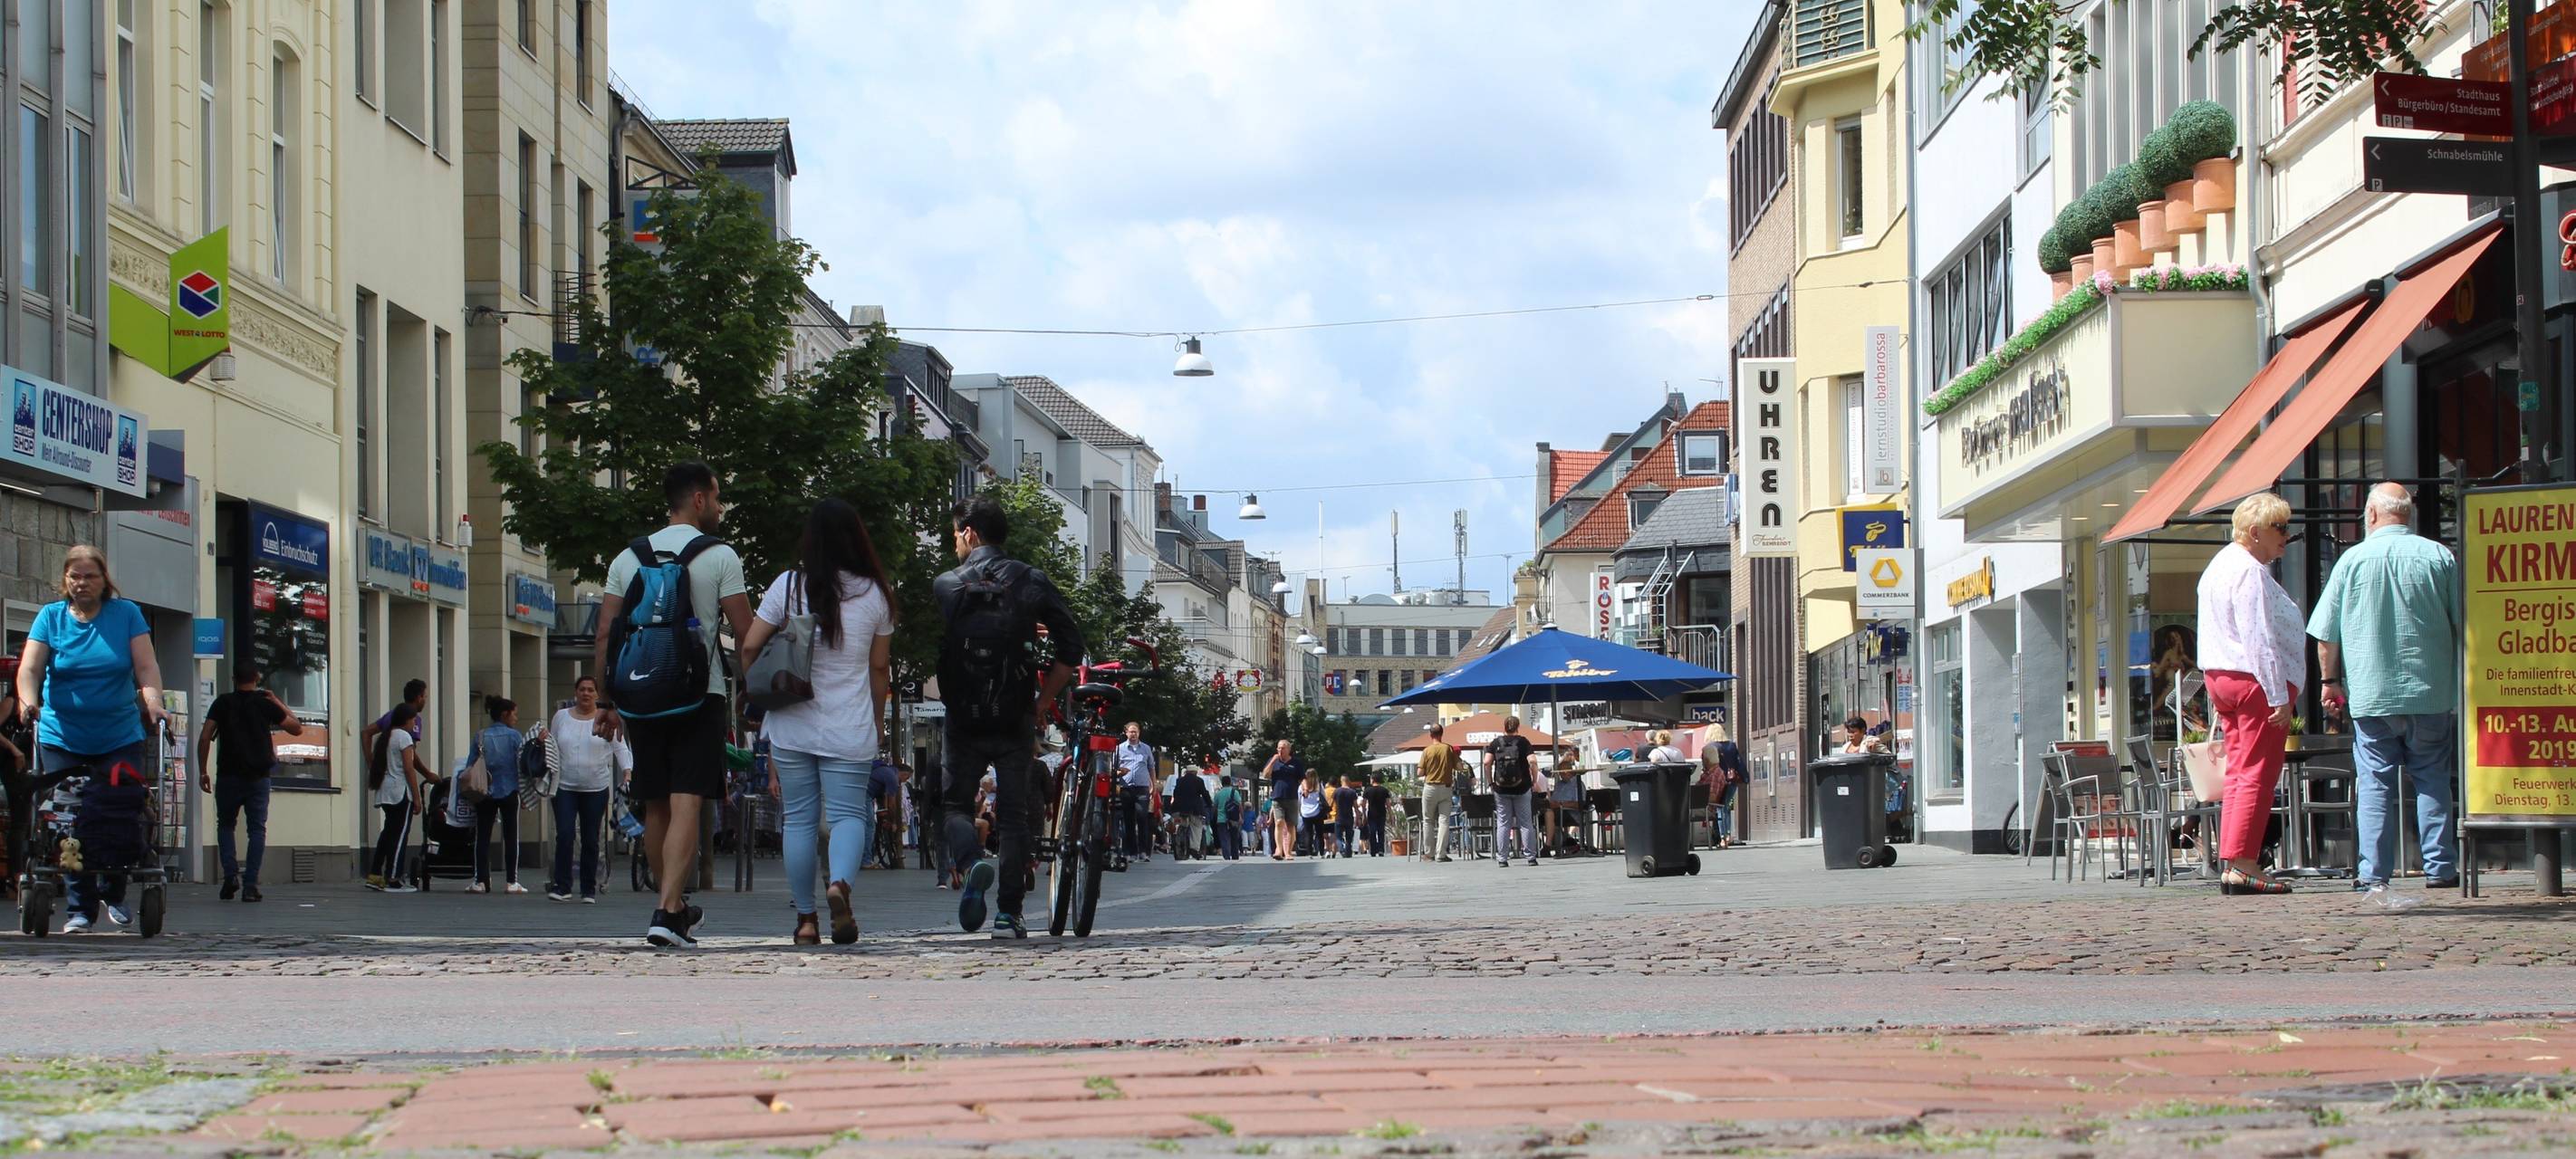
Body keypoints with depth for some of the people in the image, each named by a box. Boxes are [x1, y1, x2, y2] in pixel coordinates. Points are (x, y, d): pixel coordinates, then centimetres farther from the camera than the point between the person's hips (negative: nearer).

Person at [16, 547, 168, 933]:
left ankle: (113, 894, 16)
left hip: (121, 738, 0)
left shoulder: (126, 614, 3)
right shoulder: (50, 617, 4)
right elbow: (30, 667, -7)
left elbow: (146, 666, -6)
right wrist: (28, 700, -27)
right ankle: (79, 908, 2)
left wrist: (153, 702, -24)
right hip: (61, 739, 0)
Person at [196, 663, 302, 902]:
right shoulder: (265, 704, 2)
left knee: (225, 824, 17)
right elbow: (297, 728, 8)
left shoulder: (222, 703, 2)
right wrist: (278, 702, 15)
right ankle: (250, 885, -4)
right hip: (259, 776, 0)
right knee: (257, 829, 4)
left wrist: (203, 771, 3)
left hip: (228, 775, 0)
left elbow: (205, 737, -4)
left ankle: (230, 874, -1)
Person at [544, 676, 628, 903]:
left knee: (590, 840, 5)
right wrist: (544, 741, -6)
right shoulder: (561, 716, 9)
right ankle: (562, 886, -8)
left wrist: (628, 771, -14)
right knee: (565, 835, -12)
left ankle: (589, 890, 13)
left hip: (596, 789, -1)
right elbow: (552, 747, 15)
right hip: (564, 787, 1)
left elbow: (621, 749, 0)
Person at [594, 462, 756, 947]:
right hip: (699, 697, -5)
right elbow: (746, 633, -6)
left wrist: (608, 701, 12)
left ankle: (677, 907, 27)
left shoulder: (629, 558, 10)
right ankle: (667, 912, -18)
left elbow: (605, 636, 7)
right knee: (686, 806, -8)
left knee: (656, 808, 14)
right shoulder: (719, 557, -3)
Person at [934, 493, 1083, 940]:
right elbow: (1071, 647, -2)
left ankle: (972, 861, -18)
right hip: (1015, 720, 1)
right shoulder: (1031, 582, 3)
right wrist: (1040, 701, 5)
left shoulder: (944, 586, 0)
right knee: (1015, 814, 9)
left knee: (955, 803, 14)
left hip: (964, 720, -1)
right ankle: (1009, 913, 5)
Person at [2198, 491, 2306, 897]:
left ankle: (2233, 863, 10)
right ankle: (2242, 866, -12)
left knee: (2239, 772, 11)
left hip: (2221, 677, 11)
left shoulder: (2220, 564, 18)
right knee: (2257, 775, -9)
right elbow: (2259, 640, -20)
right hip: (2255, 681, -10)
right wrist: (2279, 697, -21)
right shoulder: (2250, 571, -15)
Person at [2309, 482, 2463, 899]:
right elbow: (2463, 625, 4)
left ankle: (2374, 874, 0)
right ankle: (2439, 868, 7)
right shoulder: (2439, 557, -1)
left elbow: (2326, 634, 0)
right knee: (2433, 779, 9)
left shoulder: (2353, 559, -2)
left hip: (2370, 693, 0)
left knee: (2375, 783, 3)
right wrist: (2459, 683, 16)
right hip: (2431, 692, 1)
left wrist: (2329, 679, 13)